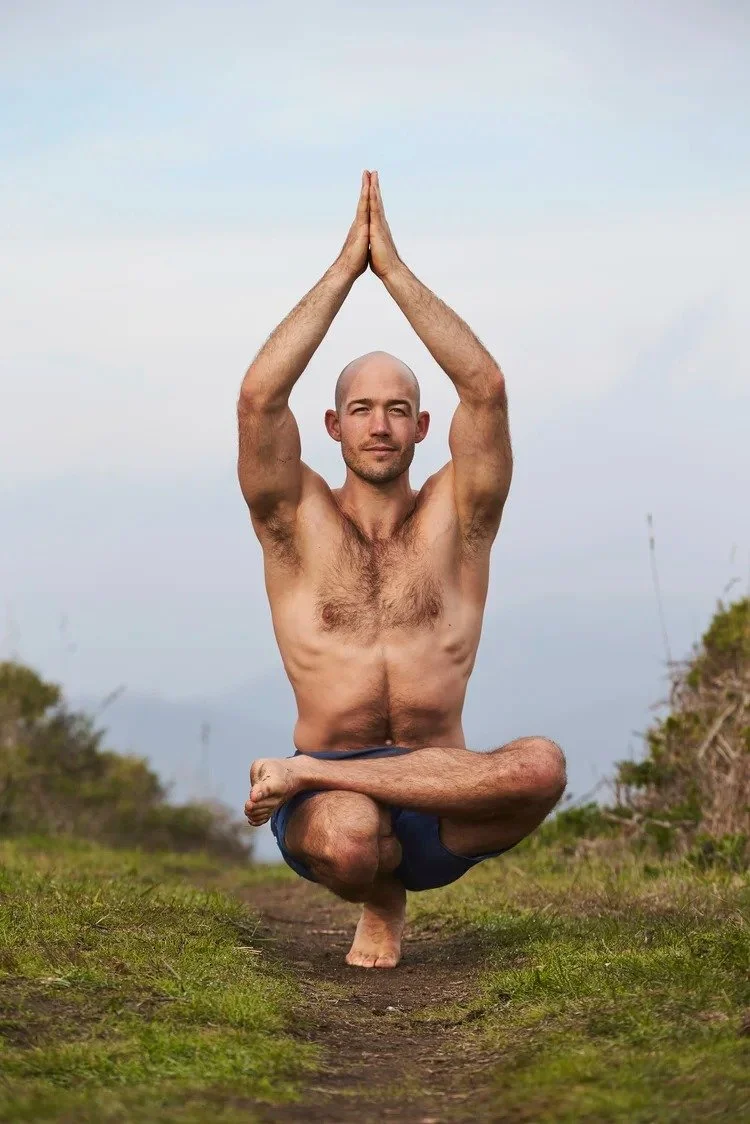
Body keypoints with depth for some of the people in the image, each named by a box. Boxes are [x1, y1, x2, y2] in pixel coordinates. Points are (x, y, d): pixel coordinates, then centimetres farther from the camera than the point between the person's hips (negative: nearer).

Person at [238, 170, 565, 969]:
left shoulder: (454, 520, 8)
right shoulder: (298, 524, 6)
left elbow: (486, 389, -6)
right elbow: (258, 397, -10)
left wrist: (394, 267, -5)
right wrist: (344, 269, -7)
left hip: (443, 803, 2)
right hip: (332, 804, -1)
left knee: (542, 765, -33)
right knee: (347, 833, -40)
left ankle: (302, 771, -16)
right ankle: (380, 902, 0)